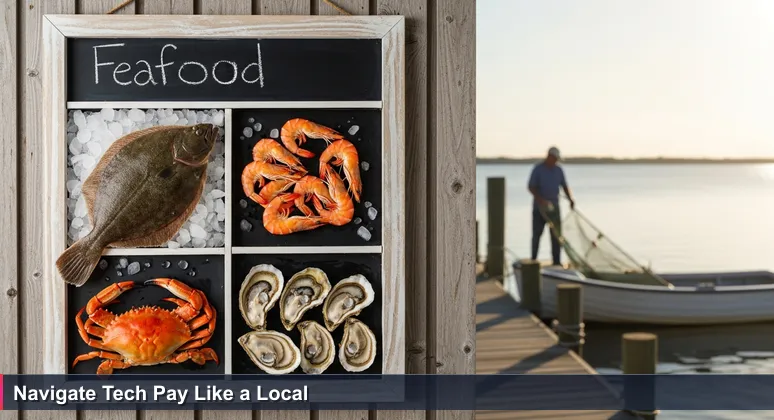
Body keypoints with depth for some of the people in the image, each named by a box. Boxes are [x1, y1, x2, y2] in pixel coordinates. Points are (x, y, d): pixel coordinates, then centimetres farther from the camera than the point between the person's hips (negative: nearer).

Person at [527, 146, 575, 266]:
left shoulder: (558, 170, 6)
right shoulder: (538, 169, -8)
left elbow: (564, 186, 11)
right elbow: (531, 187, -12)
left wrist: (570, 199, -6)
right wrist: (541, 200, -25)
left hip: (554, 207, 4)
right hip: (539, 207, -4)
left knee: (556, 234, 1)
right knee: (537, 233, 1)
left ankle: (557, 261, 5)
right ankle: (533, 260, 10)